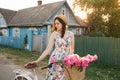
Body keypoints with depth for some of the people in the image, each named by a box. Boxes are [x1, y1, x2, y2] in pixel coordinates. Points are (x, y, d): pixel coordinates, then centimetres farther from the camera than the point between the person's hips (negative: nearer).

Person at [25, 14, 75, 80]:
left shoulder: (71, 34, 0)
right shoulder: (54, 34, -6)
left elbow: (72, 49, 8)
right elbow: (48, 50, -9)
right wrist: (37, 61, -16)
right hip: (55, 61, -2)